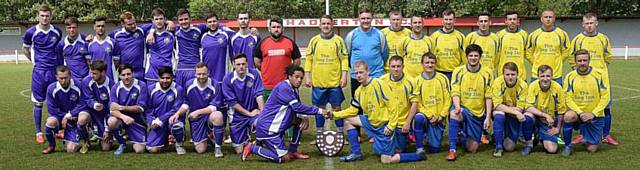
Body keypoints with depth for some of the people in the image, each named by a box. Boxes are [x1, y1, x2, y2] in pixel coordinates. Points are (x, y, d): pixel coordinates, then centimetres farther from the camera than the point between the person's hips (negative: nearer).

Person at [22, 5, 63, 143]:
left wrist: (61, 64, 9)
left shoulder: (57, 32, 2)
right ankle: (39, 133, 10)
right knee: (38, 102, 1)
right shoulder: (31, 32, -4)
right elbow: (25, 49, 11)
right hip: (39, 71, -2)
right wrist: (35, 61, 6)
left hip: (55, 70, 2)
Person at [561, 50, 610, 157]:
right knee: (568, 116, -37)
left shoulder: (599, 75, -6)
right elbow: (568, 99, -7)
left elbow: (605, 97, -7)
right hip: (577, 113, 0)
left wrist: (593, 114, -17)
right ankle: (568, 146, -15)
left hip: (595, 116, 0)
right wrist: (580, 113, -21)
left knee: (592, 149, 0)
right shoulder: (570, 76, -5)